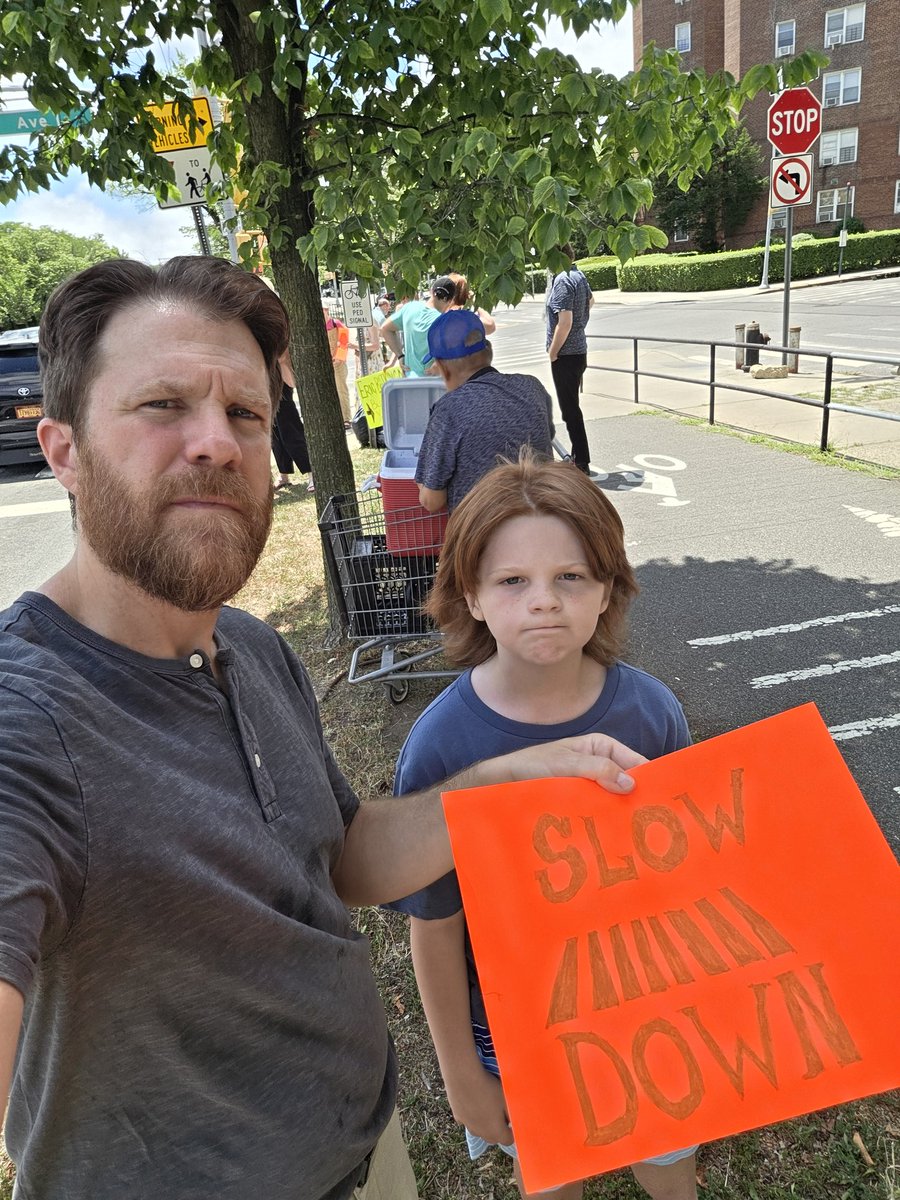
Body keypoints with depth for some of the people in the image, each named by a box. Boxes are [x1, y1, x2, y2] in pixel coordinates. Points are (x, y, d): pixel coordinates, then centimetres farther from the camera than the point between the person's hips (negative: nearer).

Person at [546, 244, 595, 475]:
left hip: (565, 354, -9)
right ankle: (578, 457, 26)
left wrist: (552, 353, -15)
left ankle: (582, 463, 2)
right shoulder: (579, 274, 10)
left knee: (570, 409, -3)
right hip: (579, 350, 9)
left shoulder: (562, 280, -19)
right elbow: (590, 301, 30)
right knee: (571, 406, 17)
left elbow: (564, 322, -24)